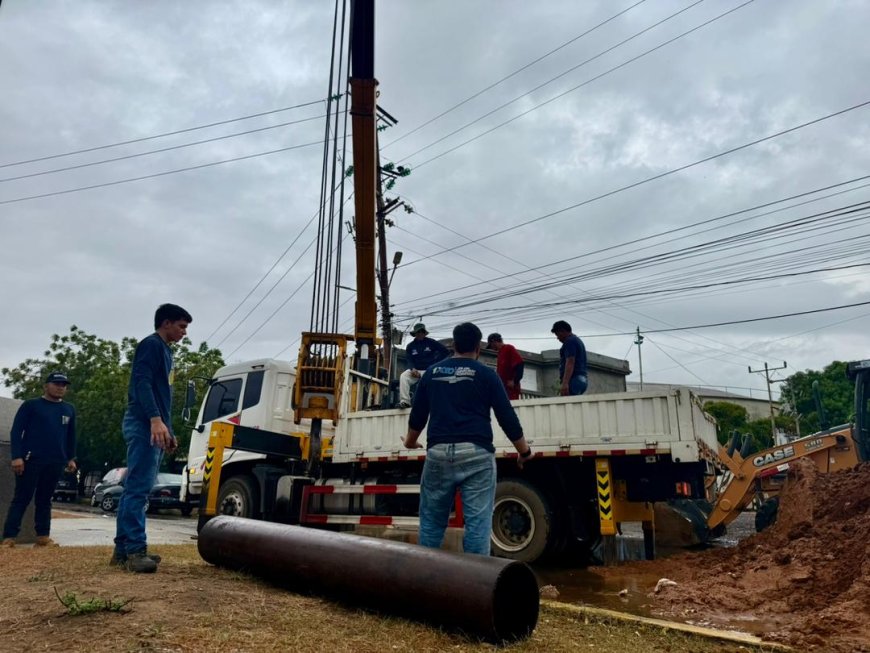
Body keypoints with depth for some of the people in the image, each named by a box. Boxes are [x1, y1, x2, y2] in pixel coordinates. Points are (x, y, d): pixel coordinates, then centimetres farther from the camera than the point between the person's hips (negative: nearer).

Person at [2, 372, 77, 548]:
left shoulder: (69, 409, 14)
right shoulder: (30, 405, 0)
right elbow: (16, 431, -4)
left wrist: (71, 458, 16)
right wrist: (17, 456, -13)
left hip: (56, 462, 4)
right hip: (31, 460, -4)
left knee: (44, 499, 9)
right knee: (22, 498, -3)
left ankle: (43, 536, 11)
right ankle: (9, 537, 0)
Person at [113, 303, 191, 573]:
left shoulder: (165, 351, 25)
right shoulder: (151, 344, -4)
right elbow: (142, 382, -17)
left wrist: (168, 431, 24)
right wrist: (155, 419, -27)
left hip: (153, 428, 10)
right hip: (144, 424, -10)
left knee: (136, 488, 8)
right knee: (138, 488, -12)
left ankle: (123, 549, 12)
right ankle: (135, 550, -13)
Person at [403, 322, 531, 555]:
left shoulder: (432, 372, 14)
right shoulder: (485, 374, 5)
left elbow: (417, 415, 19)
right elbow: (507, 417, 2)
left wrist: (410, 442, 38)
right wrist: (524, 451, 15)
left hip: (438, 452, 3)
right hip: (476, 453, -3)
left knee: (431, 521, 14)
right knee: (477, 523, 0)